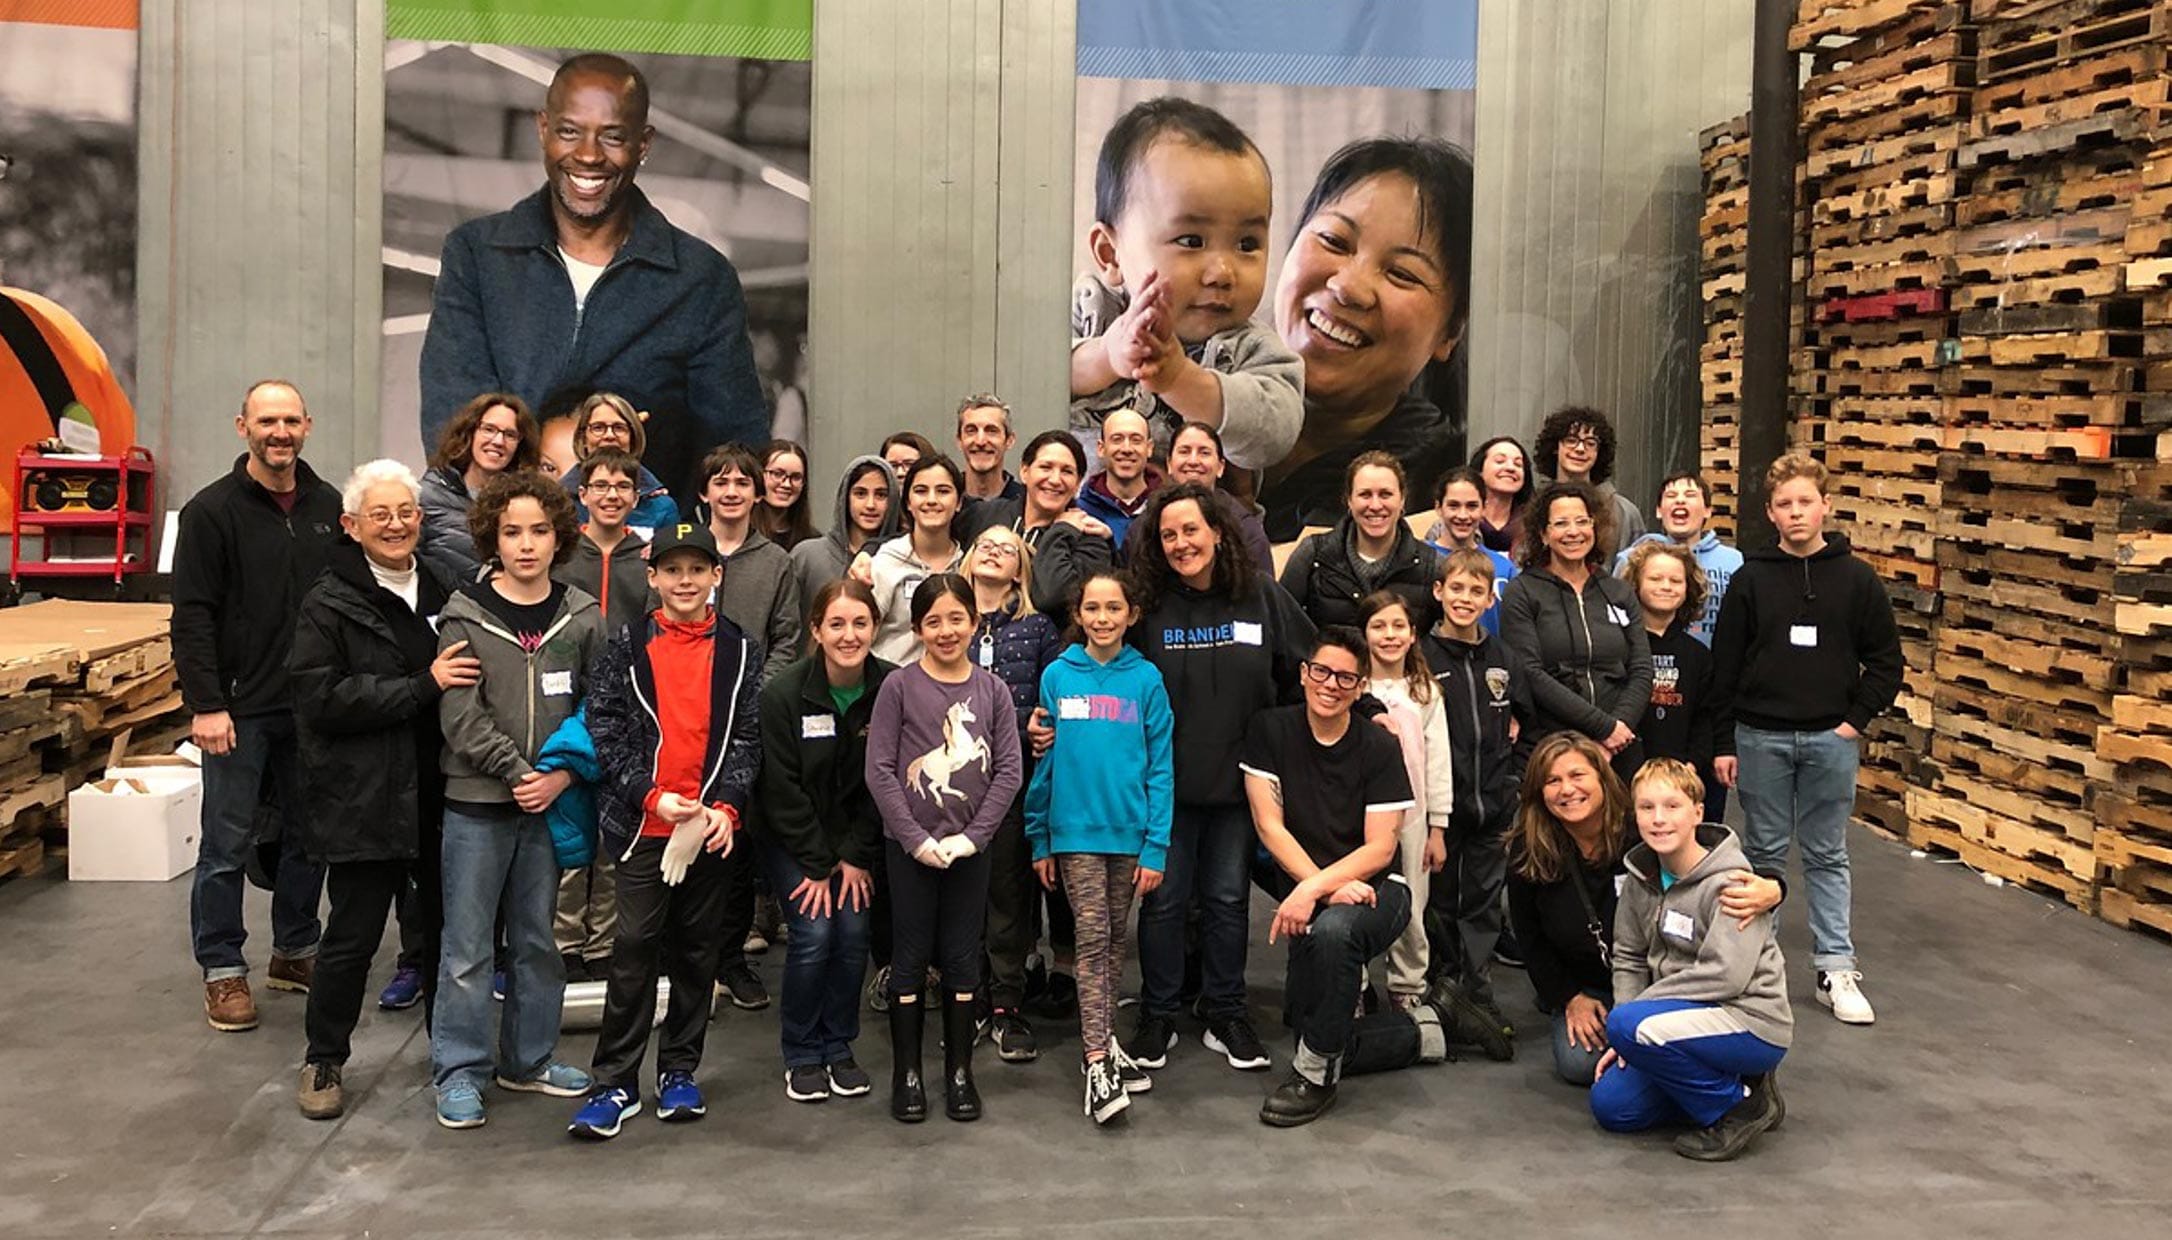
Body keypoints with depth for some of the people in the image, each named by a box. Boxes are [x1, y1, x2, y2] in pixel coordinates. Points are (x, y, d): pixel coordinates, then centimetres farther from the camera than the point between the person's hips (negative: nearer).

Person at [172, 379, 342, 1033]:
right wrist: (205, 704, -16)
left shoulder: (329, 507, 7)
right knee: (227, 844, 2)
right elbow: (193, 615, -10)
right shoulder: (213, 510, -6)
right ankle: (223, 970, 13)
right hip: (240, 708, -5)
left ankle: (296, 951, 27)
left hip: (313, 706, 5)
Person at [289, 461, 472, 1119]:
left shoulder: (442, 590, 10)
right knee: (353, 935, 3)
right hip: (363, 799, -4)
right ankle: (323, 1061, 21)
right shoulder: (330, 602, -5)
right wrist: (422, 686, -20)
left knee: (444, 926, 12)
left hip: (439, 794, 5)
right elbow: (322, 697, -16)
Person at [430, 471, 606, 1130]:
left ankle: (529, 1058, 27)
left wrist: (564, 773, -11)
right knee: (468, 945, 3)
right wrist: (517, 771, -15)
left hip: (551, 802, 3)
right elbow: (460, 714, -10)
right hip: (477, 802, -3)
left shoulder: (582, 617, 3)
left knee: (537, 938, 14)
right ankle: (458, 1070, 13)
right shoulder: (464, 615, -5)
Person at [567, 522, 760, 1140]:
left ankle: (679, 1071, 23)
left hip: (711, 823, 2)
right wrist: (651, 794, -13)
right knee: (635, 948, -3)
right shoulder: (626, 647, 2)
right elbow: (604, 730, -2)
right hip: (642, 823, -2)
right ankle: (616, 1083, 5)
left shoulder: (740, 650, 5)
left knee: (697, 949, 10)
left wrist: (727, 805, -11)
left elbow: (748, 736, 2)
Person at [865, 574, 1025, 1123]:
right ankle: (907, 1074, 17)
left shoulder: (992, 691, 1)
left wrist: (971, 836, -10)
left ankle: (960, 1072, 20)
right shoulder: (900, 686, -5)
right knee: (911, 959, 6)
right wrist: (918, 839, -13)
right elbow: (879, 770, -8)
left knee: (962, 960, 9)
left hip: (969, 848, 2)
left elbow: (1008, 770, -1)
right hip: (910, 846, -2)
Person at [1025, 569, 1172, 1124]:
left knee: (1114, 938, 12)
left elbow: (1161, 765, -1)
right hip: (1076, 829, -1)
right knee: (1092, 937, -6)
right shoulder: (1058, 676, 0)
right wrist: (1039, 839, 2)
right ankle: (1097, 1063, -6)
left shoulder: (1145, 679, -1)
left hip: (1131, 830, 1)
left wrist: (1157, 845, -6)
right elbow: (1042, 760, 3)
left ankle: (1102, 1038, 25)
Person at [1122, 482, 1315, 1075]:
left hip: (1240, 777, 1)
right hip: (1167, 779, -1)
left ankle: (1225, 1014, 25)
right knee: (1164, 899, 7)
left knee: (1228, 898, 12)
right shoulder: (1148, 605, -5)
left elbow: (1304, 675, 3)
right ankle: (1157, 1017, 20)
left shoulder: (1262, 597, -3)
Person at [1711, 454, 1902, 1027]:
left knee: (1827, 856, 7)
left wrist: (1855, 721, -5)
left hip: (1830, 740, 0)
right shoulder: (1751, 579, -1)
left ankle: (1836, 969, 11)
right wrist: (1723, 743, -2)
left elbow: (1885, 662, 4)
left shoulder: (1857, 580, 0)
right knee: (1764, 853, 10)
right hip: (1760, 738, 0)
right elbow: (1724, 667, 0)